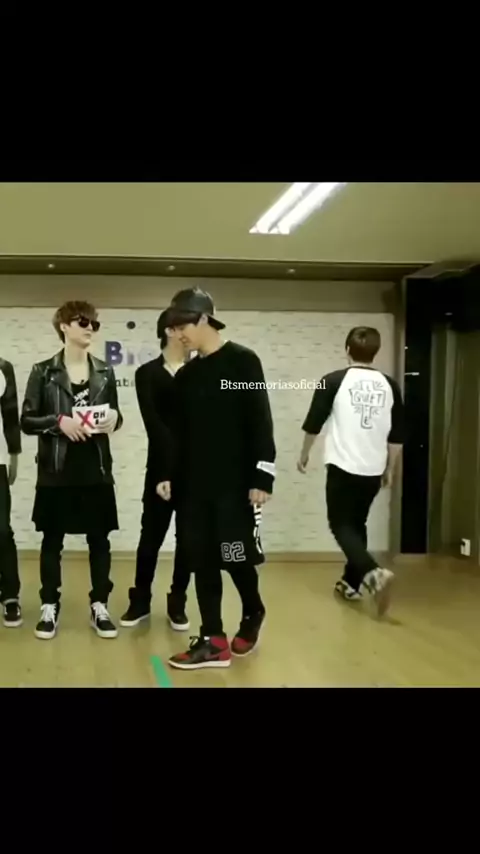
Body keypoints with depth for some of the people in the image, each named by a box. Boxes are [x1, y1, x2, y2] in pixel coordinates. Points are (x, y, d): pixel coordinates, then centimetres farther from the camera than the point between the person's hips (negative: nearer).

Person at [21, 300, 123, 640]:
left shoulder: (105, 372, 8)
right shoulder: (44, 371, 0)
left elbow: (115, 415, 16)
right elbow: (26, 420, -1)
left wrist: (114, 419, -8)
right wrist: (58, 422, -18)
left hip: (97, 470, 2)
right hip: (56, 471, -2)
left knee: (99, 540, 6)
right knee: (52, 539, 6)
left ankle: (99, 606, 17)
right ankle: (49, 606, 18)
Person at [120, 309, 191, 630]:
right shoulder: (147, 373, 3)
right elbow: (153, 423, -7)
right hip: (163, 466, -1)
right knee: (152, 535, 4)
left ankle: (178, 603, 18)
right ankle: (140, 601, 20)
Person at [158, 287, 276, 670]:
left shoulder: (243, 361, -6)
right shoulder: (185, 375, 12)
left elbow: (261, 423, -10)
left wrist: (262, 477, -15)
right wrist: (171, 476, 8)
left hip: (236, 484, -6)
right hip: (195, 486, 6)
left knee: (237, 558, 0)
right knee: (202, 561, 5)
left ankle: (253, 615, 28)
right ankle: (213, 642, 13)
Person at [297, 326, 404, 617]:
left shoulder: (334, 381, -6)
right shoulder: (389, 385, 4)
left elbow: (314, 423, -2)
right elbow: (397, 435, 7)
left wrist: (305, 454, 14)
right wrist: (390, 468, 19)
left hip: (343, 466, -4)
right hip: (373, 470, 4)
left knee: (341, 524, 2)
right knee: (358, 523, 20)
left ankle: (374, 573, -21)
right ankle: (352, 583, 24)